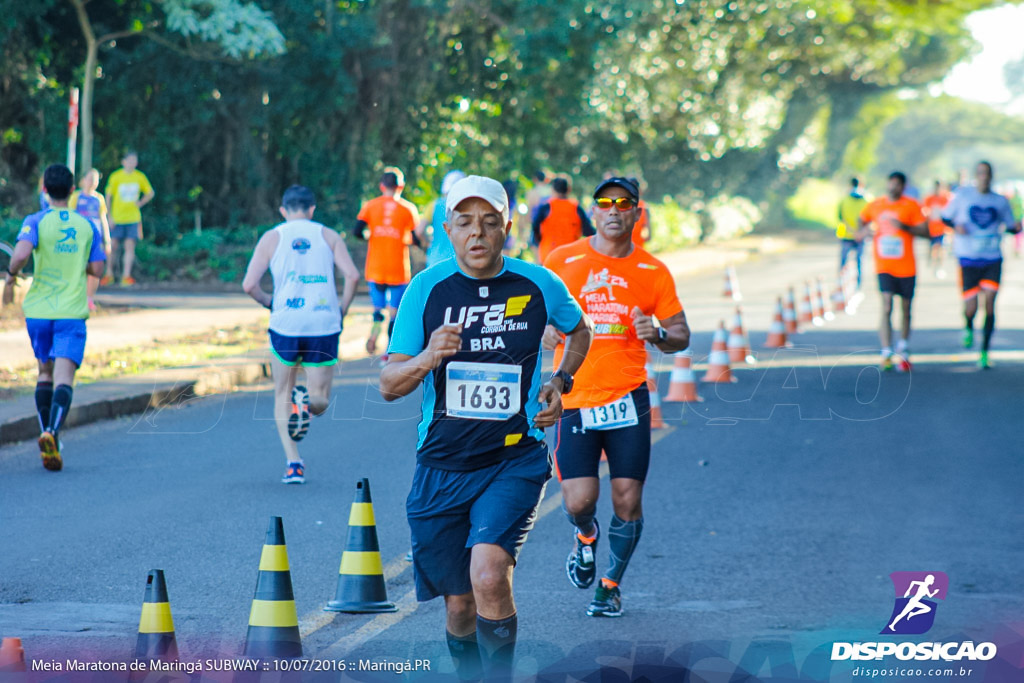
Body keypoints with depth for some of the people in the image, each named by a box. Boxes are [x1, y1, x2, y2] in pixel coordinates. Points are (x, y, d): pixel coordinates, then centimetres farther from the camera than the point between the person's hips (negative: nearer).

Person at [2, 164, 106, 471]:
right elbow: (96, 269, 7)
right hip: (72, 312, -1)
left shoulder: (36, 222, -3)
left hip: (38, 310, 1)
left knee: (45, 372, 18)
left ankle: (47, 434, 14)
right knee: (64, 377, -10)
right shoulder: (87, 227, 6)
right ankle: (52, 431, -33)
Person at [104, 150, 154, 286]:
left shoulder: (140, 177, 4)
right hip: (117, 218, -2)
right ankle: (109, 275, 17)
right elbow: (108, 196, 0)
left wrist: (140, 203, 2)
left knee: (130, 246, -5)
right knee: (113, 245, 2)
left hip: (133, 218, 2)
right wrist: (109, 216, -5)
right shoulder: (115, 177, -4)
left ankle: (126, 276, -3)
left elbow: (151, 193, 17)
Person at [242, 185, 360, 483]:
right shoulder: (328, 236, 8)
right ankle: (307, 402, -15)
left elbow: (249, 285, -2)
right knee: (321, 400, 15)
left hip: (286, 325, 0)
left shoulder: (271, 238, 7)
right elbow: (352, 275, -5)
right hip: (324, 327, 0)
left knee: (283, 396, 14)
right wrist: (342, 311, 9)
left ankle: (293, 462, 2)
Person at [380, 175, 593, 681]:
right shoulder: (427, 288, -3)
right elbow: (388, 385, -4)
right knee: (460, 605, 8)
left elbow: (579, 331, 21)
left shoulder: (538, 286, -2)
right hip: (442, 465, 1)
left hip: (515, 459, -1)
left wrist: (560, 383, 5)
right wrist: (427, 359, -24)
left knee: (489, 574, -25)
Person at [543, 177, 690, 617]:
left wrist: (657, 334, -11)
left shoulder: (653, 272, 5)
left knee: (627, 499, -1)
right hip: (574, 399, -1)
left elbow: (681, 336, 11)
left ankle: (611, 585, 21)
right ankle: (586, 536, 28)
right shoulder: (563, 260, 3)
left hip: (627, 396, 1)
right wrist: (547, 332, -8)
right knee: (579, 501, -9)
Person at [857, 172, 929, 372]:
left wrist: (905, 227, -21)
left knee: (906, 309, 10)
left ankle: (903, 350, 31)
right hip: (884, 266, 0)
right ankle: (886, 354, -17)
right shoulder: (874, 206, 6)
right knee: (886, 307, -14)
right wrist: (862, 231, 5)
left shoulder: (911, 206, -3)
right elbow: (862, 219, 27)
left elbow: (925, 232, -7)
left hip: (906, 267, 0)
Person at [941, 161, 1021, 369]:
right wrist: (956, 226, -12)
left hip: (993, 259, 1)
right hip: (968, 259, -1)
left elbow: (1009, 225, 15)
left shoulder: (1001, 201, 7)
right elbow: (945, 217, 9)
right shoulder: (963, 195, 2)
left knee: (989, 303, -10)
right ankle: (968, 328, 32)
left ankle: (984, 352, 1)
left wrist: (1015, 228, -9)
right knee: (971, 308, -6)